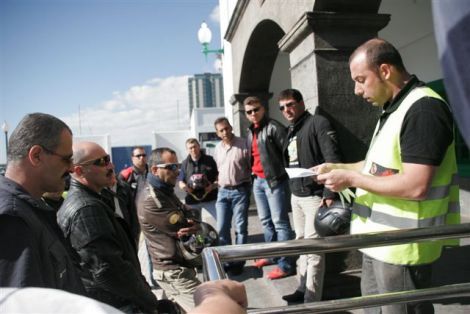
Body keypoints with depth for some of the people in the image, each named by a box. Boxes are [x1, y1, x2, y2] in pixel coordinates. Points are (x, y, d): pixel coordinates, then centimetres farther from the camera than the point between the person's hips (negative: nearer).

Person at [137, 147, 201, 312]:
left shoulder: (165, 191, 10)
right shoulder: (151, 200, -22)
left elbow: (189, 216, 6)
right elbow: (181, 226, -22)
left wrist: (193, 225, -15)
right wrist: (193, 223, -3)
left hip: (175, 267, 10)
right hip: (174, 271, -10)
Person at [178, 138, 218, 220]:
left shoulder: (209, 160, 2)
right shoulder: (185, 163, 8)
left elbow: (218, 176, 5)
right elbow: (180, 181, 12)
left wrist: (214, 185, -15)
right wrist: (183, 186, -12)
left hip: (210, 198, -2)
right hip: (192, 200, 2)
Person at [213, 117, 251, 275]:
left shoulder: (243, 144, -8)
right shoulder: (218, 148, 10)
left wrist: (249, 187, -13)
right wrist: (218, 184, 11)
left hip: (240, 191, -5)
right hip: (223, 191, 5)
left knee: (240, 228, 4)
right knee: (222, 228, 7)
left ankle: (238, 262, 16)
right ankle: (225, 260, 21)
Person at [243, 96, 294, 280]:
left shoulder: (273, 127, -11)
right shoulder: (251, 131, 15)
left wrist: (285, 173, -16)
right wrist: (252, 172, 15)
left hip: (274, 180, -8)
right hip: (257, 181, 8)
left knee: (279, 222, -4)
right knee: (265, 221, 17)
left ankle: (286, 264, 3)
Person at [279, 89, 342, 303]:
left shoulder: (317, 123, -8)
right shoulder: (290, 132, 16)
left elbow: (332, 158, -16)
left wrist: (329, 193, -21)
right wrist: (291, 190, 13)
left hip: (314, 195, -8)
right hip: (295, 196, 8)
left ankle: (312, 299, 7)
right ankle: (303, 287, 27)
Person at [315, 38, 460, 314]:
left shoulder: (423, 108, -20)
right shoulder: (393, 109, 12)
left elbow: (415, 186, -28)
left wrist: (351, 178, -20)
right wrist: (338, 167, 7)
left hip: (402, 246, -10)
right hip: (380, 239, 10)